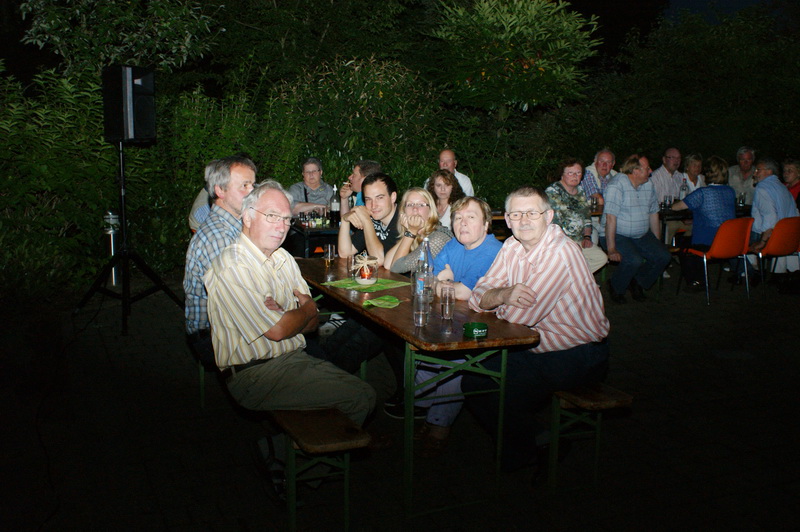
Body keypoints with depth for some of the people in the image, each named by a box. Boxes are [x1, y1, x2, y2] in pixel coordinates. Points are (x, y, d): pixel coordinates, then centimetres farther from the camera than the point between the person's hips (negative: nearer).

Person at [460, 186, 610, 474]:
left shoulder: (560, 252, -25)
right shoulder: (512, 246, 2)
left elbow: (519, 315, -26)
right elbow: (478, 297, -2)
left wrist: (497, 299, -5)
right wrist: (503, 295, -25)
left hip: (578, 355, -8)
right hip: (535, 346, 8)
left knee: (502, 390, -19)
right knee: (473, 379, 0)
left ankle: (522, 454, 11)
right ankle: (530, 435, 19)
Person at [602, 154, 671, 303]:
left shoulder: (648, 185, 8)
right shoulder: (617, 185, -16)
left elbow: (653, 214, 15)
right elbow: (611, 218, -22)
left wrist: (656, 242, 11)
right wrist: (611, 249, -26)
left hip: (642, 235, 7)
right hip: (618, 235, -7)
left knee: (663, 256, -11)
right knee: (634, 260, -29)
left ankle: (638, 283, 13)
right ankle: (616, 287, 0)